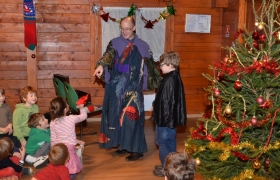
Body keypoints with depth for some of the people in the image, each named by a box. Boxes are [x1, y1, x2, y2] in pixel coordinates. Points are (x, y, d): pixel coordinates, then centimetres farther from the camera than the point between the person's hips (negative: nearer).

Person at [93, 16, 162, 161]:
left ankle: (136, 149, 2)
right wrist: (101, 65, -38)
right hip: (116, 86, 3)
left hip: (133, 87, -3)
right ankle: (123, 145, 22)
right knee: (117, 115, 8)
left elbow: (150, 66, 6)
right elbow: (108, 55, -16)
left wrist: (159, 83, 7)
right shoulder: (115, 43, 4)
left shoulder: (142, 46, 1)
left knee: (132, 117, -5)